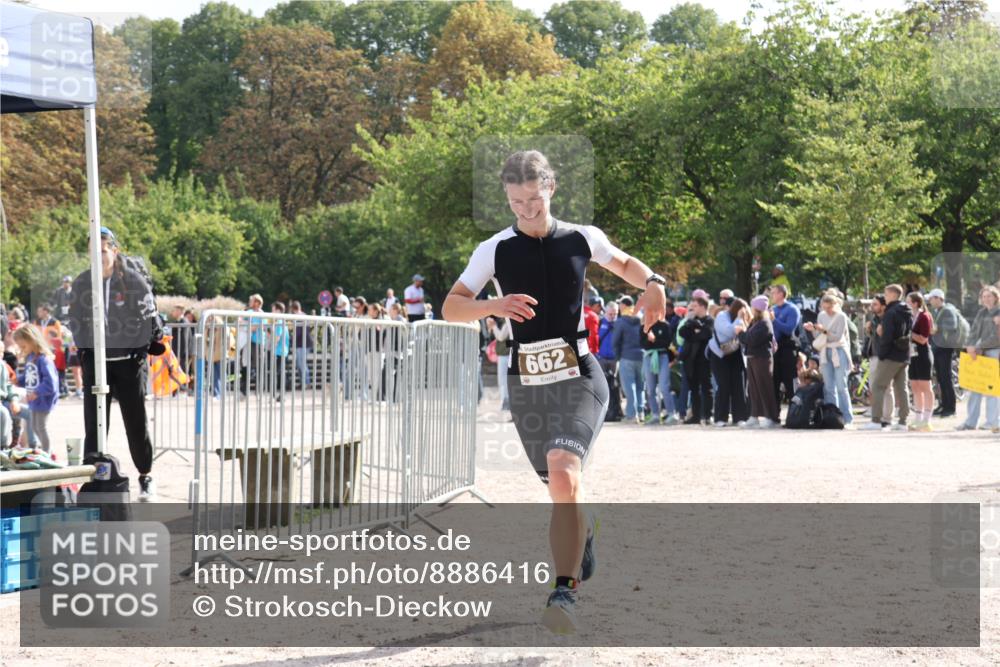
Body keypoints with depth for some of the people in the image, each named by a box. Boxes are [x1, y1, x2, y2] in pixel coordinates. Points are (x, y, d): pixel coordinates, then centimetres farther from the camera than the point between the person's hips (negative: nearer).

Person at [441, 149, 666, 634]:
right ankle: (584, 529, 50)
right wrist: (493, 306, -20)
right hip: (526, 383, 2)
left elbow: (623, 263, 22)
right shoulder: (495, 250, 1)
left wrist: (651, 281, 0)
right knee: (560, 484, 14)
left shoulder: (583, 239, 2)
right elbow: (451, 308, -1)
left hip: (578, 377, -2)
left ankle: (565, 590, -22)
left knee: (563, 473, -25)